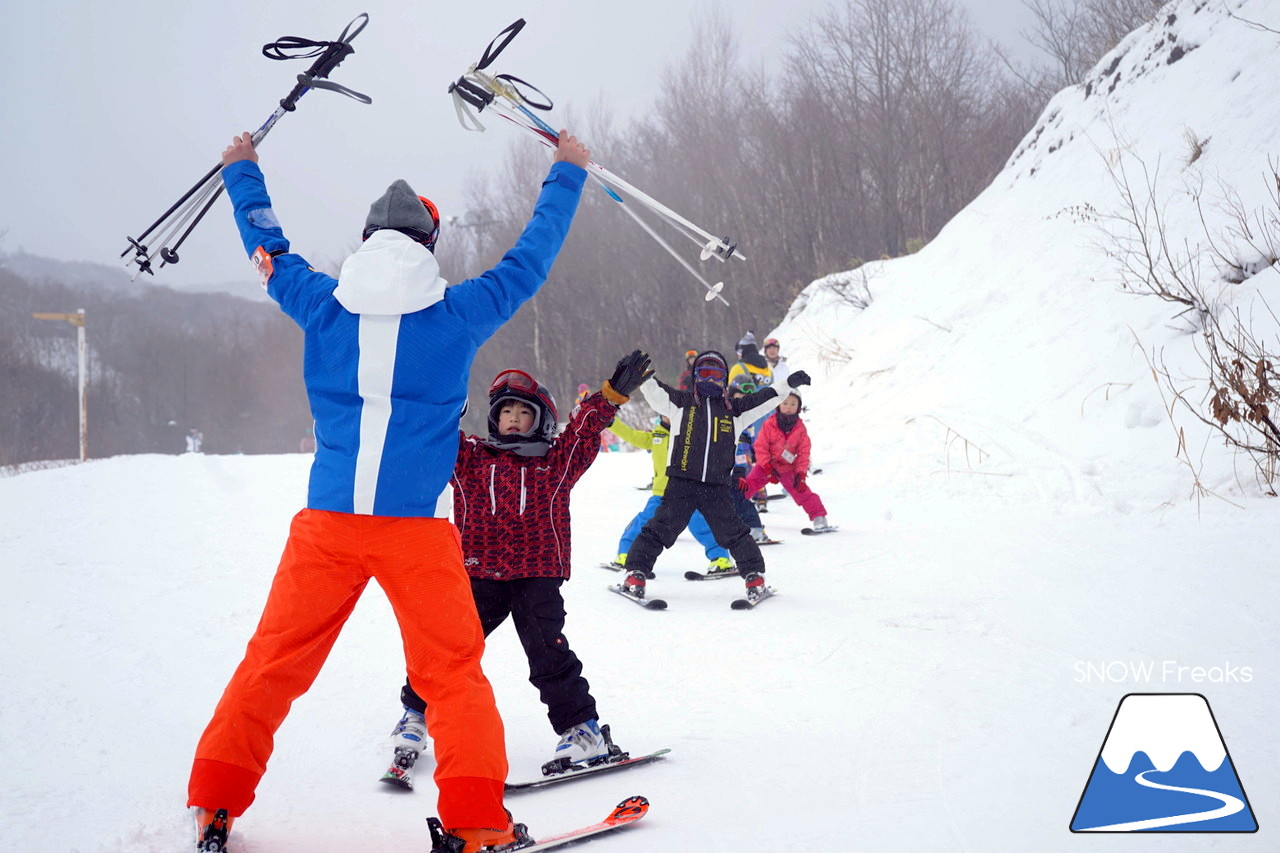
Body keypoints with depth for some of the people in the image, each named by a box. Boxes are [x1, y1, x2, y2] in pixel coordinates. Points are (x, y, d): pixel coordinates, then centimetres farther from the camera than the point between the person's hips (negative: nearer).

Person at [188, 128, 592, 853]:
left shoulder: (321, 305, 6)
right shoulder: (459, 313, 1)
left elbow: (269, 249, 24)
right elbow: (531, 258, 15)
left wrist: (242, 171, 42)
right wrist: (568, 174, 29)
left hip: (327, 522, 2)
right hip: (419, 526, -2)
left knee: (276, 660, 12)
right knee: (452, 670, 4)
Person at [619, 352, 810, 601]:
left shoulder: (733, 409, 15)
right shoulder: (681, 402, 9)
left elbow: (764, 399, 16)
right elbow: (655, 391, -1)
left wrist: (789, 384, 8)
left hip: (717, 488, 2)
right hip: (681, 484, -2)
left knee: (734, 533, 4)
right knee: (660, 530, -3)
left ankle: (754, 576, 17)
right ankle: (636, 573, 5)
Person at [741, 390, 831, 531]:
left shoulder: (800, 428, -9)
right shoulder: (769, 424, -16)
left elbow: (803, 453, -5)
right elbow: (760, 447, -13)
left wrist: (801, 474, -13)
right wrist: (768, 469, -19)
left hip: (788, 468, 1)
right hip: (767, 465, -1)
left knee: (802, 491, -7)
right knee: (747, 485, -9)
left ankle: (819, 518, -1)